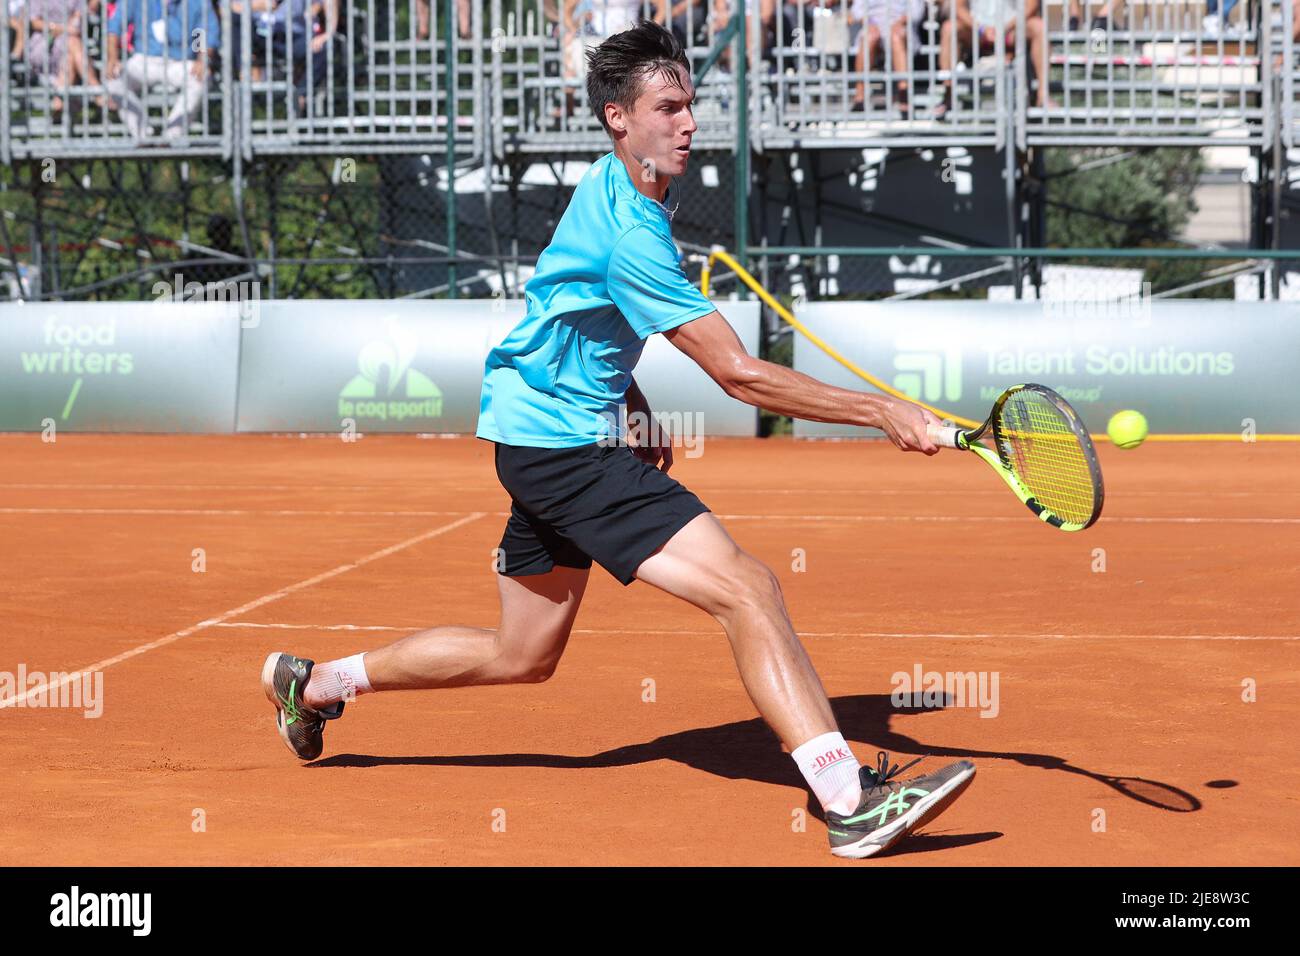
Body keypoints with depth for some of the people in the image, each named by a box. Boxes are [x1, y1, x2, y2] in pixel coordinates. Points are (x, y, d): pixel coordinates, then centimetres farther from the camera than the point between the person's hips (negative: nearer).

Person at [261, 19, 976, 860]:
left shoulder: (617, 191, 10)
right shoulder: (630, 236, -23)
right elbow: (739, 373, -24)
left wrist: (637, 414, 15)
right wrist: (881, 412, -23)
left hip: (552, 437, 11)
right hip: (558, 443, -11)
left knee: (522, 656, 20)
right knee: (748, 588, -21)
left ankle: (316, 683, 32)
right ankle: (849, 800, -28)